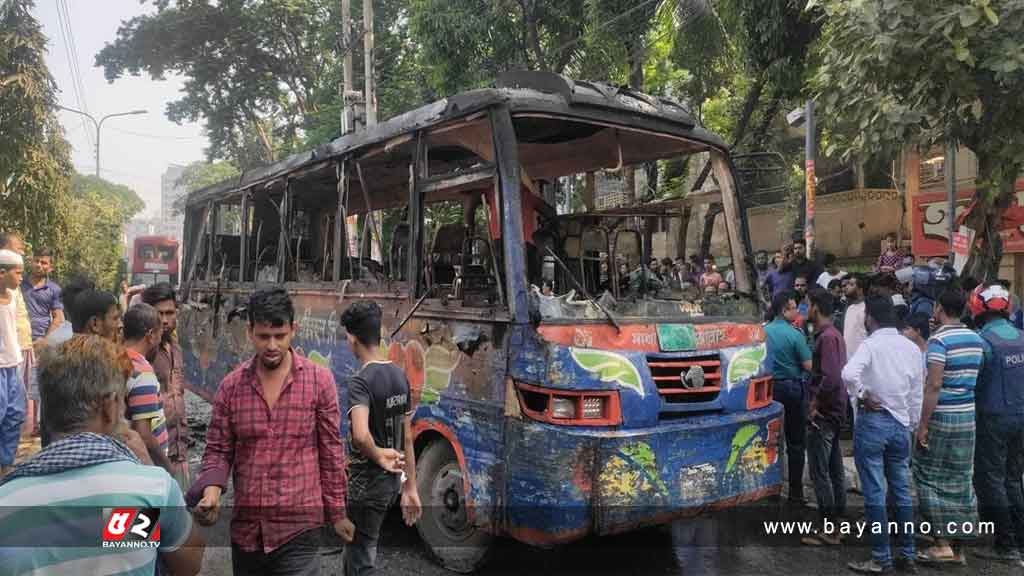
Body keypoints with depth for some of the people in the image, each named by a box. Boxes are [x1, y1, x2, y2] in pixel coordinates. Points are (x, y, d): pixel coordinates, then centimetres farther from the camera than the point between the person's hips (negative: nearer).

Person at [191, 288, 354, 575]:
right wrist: (211, 490, -14)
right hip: (244, 529, 3)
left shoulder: (319, 381, -5)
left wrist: (337, 513, 3)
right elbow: (218, 450, 6)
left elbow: (331, 451, 0)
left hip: (299, 529, -3)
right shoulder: (231, 386, 1)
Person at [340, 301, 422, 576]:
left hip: (367, 481, -8)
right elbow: (407, 438, 8)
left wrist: (378, 456, -18)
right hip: (392, 478, 8)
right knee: (362, 550, 25)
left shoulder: (361, 381, -20)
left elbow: (360, 435, -37)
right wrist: (411, 488, 13)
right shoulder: (400, 376, 4)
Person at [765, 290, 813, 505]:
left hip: (770, 388, 4)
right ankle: (795, 492, 9)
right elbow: (808, 365, -13)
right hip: (792, 388, -4)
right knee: (796, 443, 5)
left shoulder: (763, 332, 1)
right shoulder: (794, 334, -13)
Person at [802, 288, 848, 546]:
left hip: (823, 414, -10)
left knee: (819, 473, -4)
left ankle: (828, 530, 3)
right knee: (834, 470, 15)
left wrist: (815, 403, -16)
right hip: (834, 411, 10)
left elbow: (830, 378, -27)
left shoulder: (827, 337, -18)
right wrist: (817, 399, 13)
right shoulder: (833, 334, 12)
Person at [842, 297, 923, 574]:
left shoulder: (871, 345, -13)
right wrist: (911, 426, 19)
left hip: (872, 422, -6)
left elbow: (849, 374, -32)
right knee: (902, 492, 14)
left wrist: (862, 395, -16)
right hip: (901, 424, 6)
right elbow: (917, 395, 10)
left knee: (874, 494, 1)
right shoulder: (912, 348, 6)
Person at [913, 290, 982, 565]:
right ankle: (958, 546, 19)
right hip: (968, 417, 7)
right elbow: (975, 378, 14)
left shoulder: (939, 339, -14)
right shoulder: (975, 339, 8)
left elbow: (934, 385, -19)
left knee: (932, 479, 3)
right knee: (960, 480, 12)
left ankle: (942, 544, 3)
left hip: (941, 417, -7)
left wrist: (923, 424, -15)